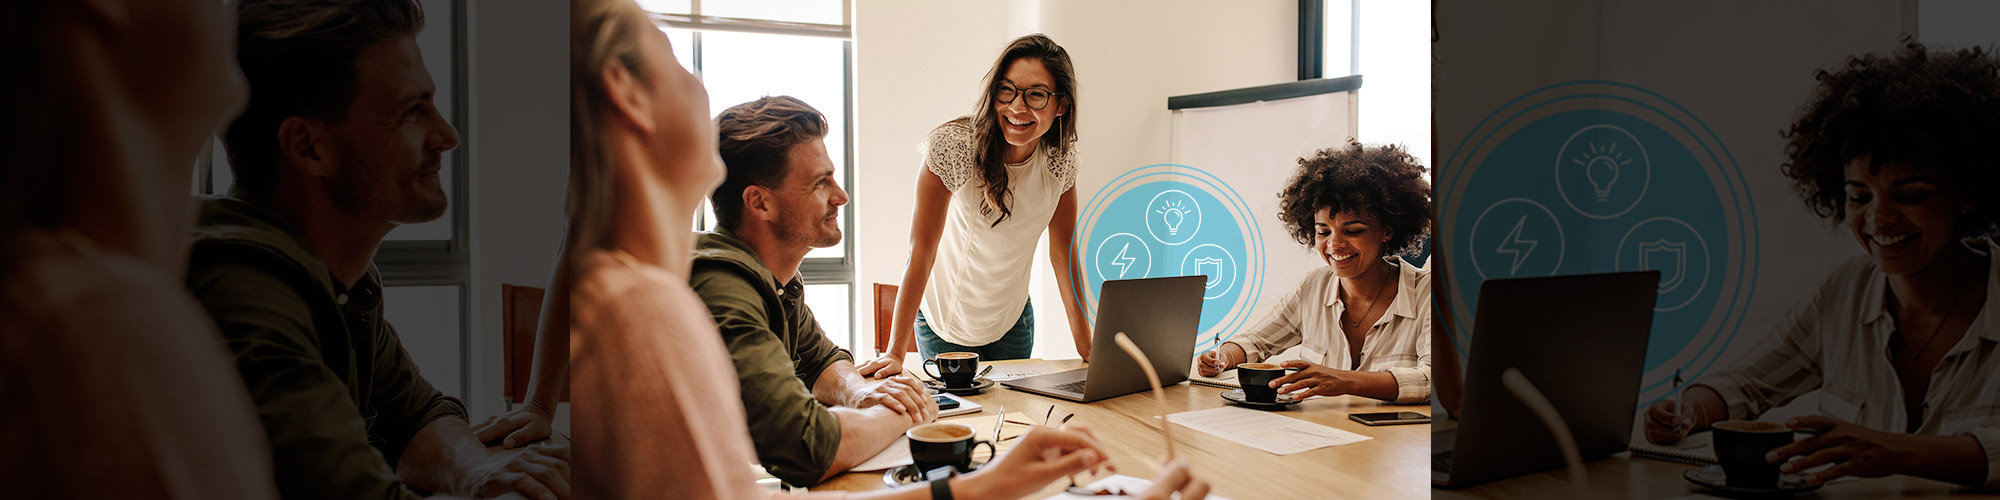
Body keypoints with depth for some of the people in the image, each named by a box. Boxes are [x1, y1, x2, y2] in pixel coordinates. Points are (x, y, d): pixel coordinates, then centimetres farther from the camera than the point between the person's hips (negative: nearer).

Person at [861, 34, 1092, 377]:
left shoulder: (1061, 157, -12)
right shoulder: (953, 144, -26)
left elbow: (1064, 252, -4)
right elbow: (922, 249, -25)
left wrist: (1085, 345, -6)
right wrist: (895, 353, -28)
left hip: (1013, 320, 4)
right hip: (946, 321, -4)